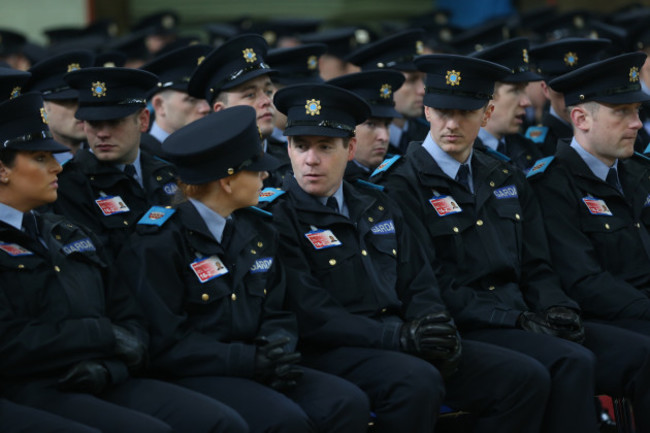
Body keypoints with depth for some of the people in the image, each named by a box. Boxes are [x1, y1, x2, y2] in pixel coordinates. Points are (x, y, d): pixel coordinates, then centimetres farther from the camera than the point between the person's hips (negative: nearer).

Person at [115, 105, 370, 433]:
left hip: (255, 367, 7)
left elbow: (277, 315, 15)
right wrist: (248, 359, -20)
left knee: (349, 403, -18)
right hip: (191, 378, -7)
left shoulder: (257, 231, 13)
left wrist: (278, 350, -9)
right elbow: (166, 342, -12)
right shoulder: (158, 243, -8)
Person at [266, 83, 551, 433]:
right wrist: (397, 337, -19)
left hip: (402, 345, 7)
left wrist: (438, 332, -4)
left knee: (527, 378, -6)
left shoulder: (377, 207, 19)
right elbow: (309, 315, -14)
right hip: (330, 352, -7)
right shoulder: (278, 217, -4)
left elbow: (419, 286, 18)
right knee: (417, 382, -38)